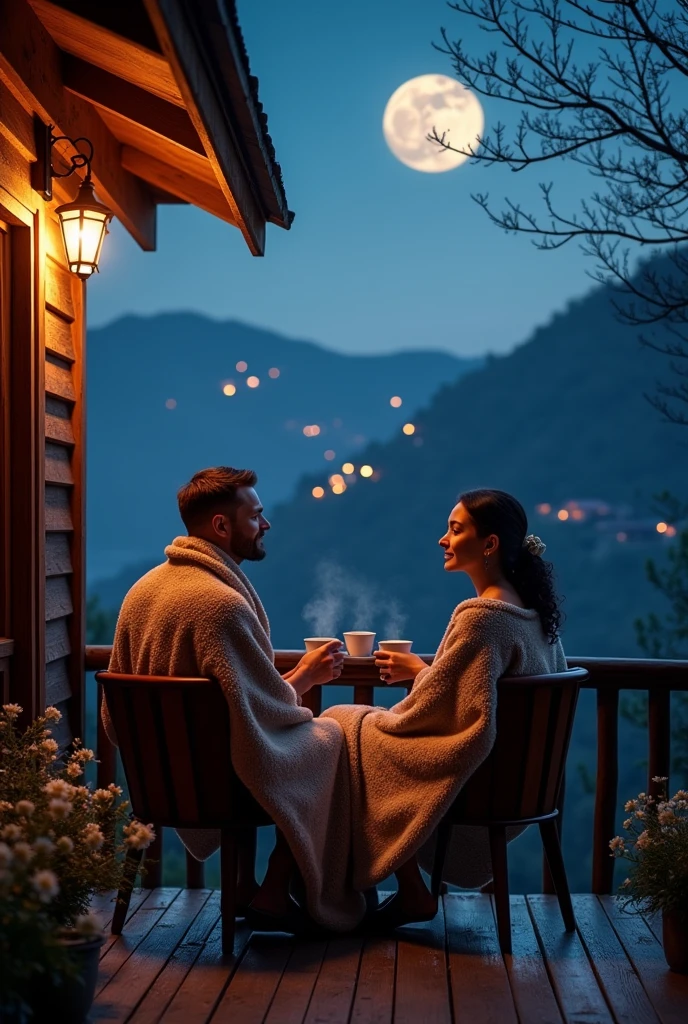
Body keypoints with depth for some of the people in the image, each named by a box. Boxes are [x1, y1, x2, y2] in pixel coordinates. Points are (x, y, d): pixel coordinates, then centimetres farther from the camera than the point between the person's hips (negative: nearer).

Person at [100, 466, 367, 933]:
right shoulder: (223, 602, -27)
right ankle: (273, 896, 15)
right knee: (330, 735, 10)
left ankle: (243, 882, 26)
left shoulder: (143, 588, 1)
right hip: (217, 772, -9)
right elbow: (268, 707, -21)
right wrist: (305, 677, 2)